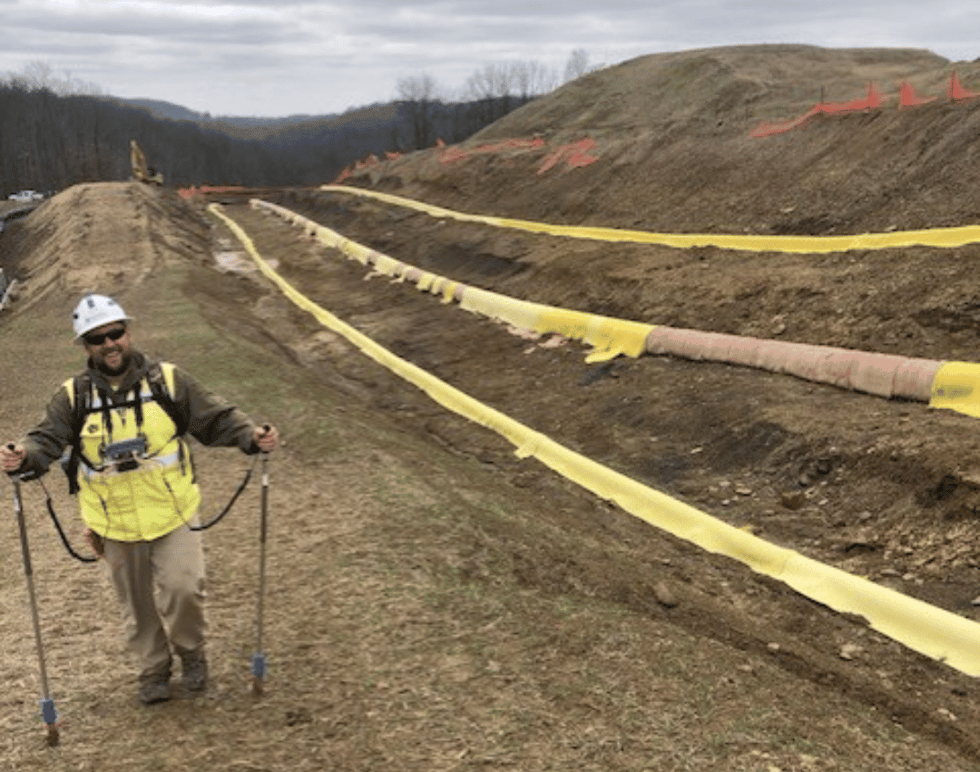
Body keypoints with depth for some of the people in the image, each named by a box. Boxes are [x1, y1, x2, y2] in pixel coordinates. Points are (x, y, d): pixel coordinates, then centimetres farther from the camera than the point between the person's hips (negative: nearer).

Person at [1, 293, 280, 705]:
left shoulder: (168, 380, -4)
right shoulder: (74, 397, -2)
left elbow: (217, 418, -3)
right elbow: (47, 439, -9)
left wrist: (252, 436, -20)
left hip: (173, 514, -1)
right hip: (116, 524, 2)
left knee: (182, 589, -11)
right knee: (137, 603, 14)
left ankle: (190, 651, 20)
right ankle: (153, 669, 37)